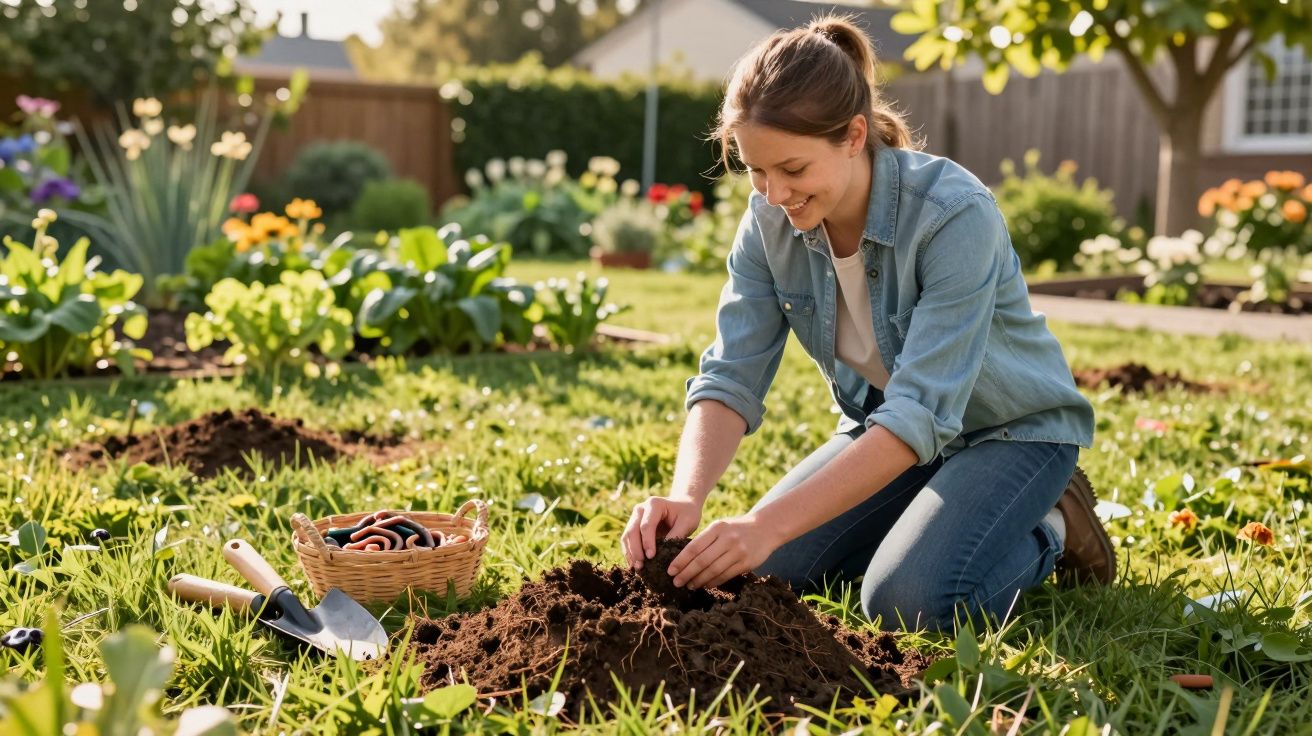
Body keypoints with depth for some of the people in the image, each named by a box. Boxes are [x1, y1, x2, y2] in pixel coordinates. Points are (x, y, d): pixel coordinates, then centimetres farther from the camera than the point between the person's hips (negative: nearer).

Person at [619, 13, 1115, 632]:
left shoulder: (956, 215, -32)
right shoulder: (770, 221, -15)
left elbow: (919, 414, -37)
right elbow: (731, 376, -17)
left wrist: (772, 524, -45)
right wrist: (686, 498, -37)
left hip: (1009, 431, -5)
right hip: (882, 429, 6)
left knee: (910, 600, -27)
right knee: (765, 573, -9)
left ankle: (1050, 528, 3)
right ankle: (925, 518, 14)